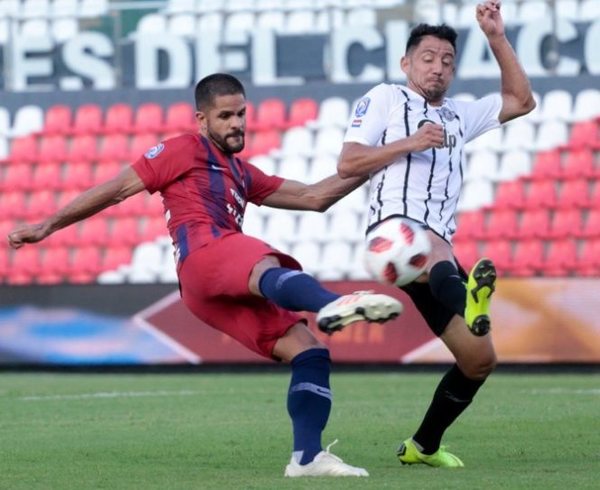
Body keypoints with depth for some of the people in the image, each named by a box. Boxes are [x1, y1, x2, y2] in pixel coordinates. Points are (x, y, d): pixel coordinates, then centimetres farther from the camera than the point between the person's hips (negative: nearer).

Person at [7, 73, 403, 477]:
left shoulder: (243, 174, 38)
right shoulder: (185, 151, 17)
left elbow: (313, 197, 36)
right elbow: (118, 188, 16)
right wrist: (48, 226, 13)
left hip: (229, 294, 9)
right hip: (204, 251, -9)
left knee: (310, 351, -4)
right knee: (268, 267, -41)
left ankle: (308, 456, -14)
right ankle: (334, 306, -75)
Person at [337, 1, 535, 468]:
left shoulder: (458, 116, 31)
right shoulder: (385, 99, 13)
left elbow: (521, 101, 29)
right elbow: (347, 163, 4)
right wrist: (409, 143, -6)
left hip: (438, 249, 8)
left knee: (480, 359, 5)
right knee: (435, 252, -45)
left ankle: (423, 446, 22)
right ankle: (468, 303, -81)